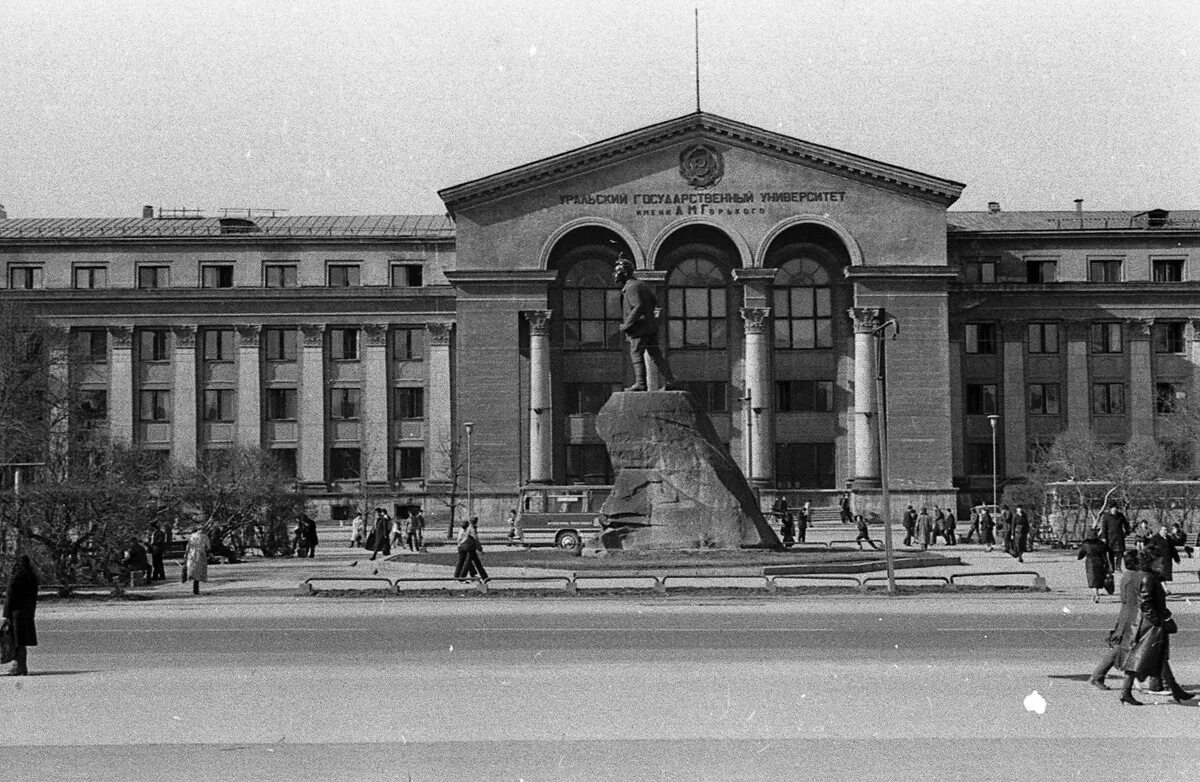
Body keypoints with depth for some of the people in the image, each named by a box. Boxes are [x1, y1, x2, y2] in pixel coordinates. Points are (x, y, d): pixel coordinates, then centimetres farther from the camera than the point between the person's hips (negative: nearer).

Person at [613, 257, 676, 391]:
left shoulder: (631, 288, -14)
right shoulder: (642, 285, 17)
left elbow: (638, 307, -24)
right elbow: (655, 303, 24)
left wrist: (626, 325, -19)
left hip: (640, 329, -9)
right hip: (651, 326, 9)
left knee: (636, 354, -3)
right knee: (655, 355, 9)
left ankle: (640, 383, -6)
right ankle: (669, 382, 9)